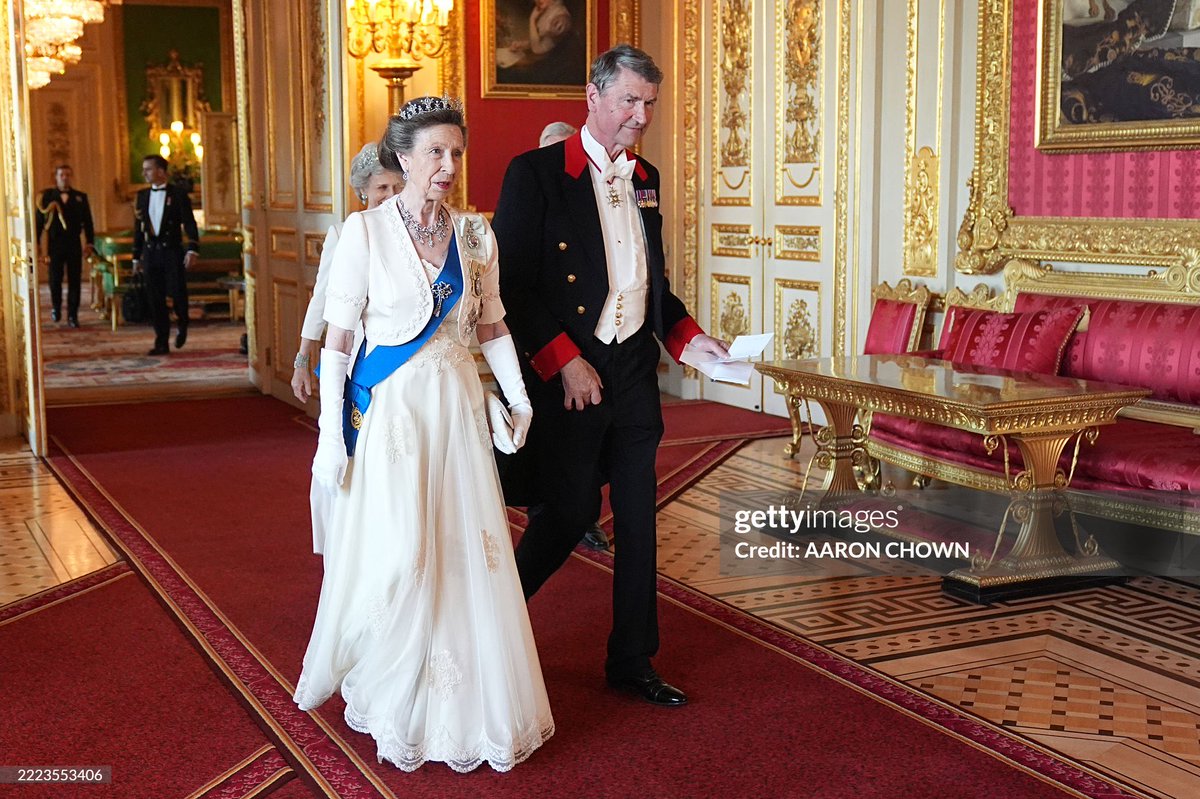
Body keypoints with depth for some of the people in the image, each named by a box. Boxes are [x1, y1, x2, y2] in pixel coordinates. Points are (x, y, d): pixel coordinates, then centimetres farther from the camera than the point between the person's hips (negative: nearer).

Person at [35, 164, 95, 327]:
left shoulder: (81, 197, 8)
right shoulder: (47, 196, 3)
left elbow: (87, 221, 7)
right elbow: (39, 221, 0)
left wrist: (89, 242, -2)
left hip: (74, 244, 1)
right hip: (55, 244, -1)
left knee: (74, 280, 0)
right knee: (55, 279, 3)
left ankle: (72, 316, 6)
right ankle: (56, 307, 28)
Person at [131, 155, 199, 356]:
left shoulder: (178, 193, -1)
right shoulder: (142, 196, 11)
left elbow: (189, 223, -6)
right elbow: (138, 228, 14)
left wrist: (193, 250, -17)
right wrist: (136, 257, 13)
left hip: (172, 251, -4)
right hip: (151, 252, 4)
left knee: (177, 293, -8)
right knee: (155, 299, 2)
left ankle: (181, 325, 24)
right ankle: (161, 343, 8)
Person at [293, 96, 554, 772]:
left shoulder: (475, 233, 5)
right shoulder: (365, 231, -6)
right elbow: (338, 337, -5)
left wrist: (520, 398, 1)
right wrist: (331, 436, -8)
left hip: (458, 408, 4)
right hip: (388, 408, -4)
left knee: (466, 554, 4)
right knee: (397, 558, -6)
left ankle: (466, 705, 21)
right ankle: (390, 702, 18)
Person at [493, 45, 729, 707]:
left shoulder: (644, 178, 13)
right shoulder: (535, 174, -8)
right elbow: (512, 284, -12)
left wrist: (687, 334, 8)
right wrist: (564, 362, -17)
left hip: (634, 373, 6)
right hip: (567, 376, -6)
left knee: (638, 520, 9)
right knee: (571, 511, 0)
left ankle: (632, 661, 21)